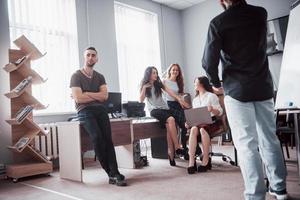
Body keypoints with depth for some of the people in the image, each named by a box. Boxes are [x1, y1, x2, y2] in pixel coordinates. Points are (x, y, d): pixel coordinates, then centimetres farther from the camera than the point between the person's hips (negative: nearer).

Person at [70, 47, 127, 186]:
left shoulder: (100, 77, 18)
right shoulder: (76, 76, 6)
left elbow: (105, 96, 2)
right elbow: (78, 98, -8)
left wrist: (85, 94, -4)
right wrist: (97, 96, 1)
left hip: (100, 109, 4)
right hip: (84, 111, -3)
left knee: (107, 138, -18)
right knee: (97, 137, -26)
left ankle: (113, 174, -23)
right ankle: (112, 173, -18)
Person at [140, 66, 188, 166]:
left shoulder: (159, 83, 16)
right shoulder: (144, 85, 10)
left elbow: (169, 91, 1)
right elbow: (141, 100, 0)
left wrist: (179, 99, -13)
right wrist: (144, 88, -10)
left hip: (164, 108, 3)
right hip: (154, 110, -3)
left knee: (169, 125, -28)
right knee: (171, 119, -31)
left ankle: (171, 152, -24)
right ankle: (177, 147, -29)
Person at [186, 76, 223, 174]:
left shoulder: (211, 96, 6)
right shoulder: (195, 99, 24)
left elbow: (220, 112, -2)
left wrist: (212, 110, -24)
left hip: (211, 122, -4)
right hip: (199, 123, 4)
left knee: (203, 129, -37)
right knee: (193, 129, -32)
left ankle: (206, 160, -31)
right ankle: (191, 161, -40)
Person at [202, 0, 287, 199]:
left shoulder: (218, 23, -8)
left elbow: (209, 62, -10)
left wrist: (216, 83, 7)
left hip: (237, 90, -4)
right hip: (263, 87, 5)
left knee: (247, 144, -1)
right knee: (269, 139, 13)